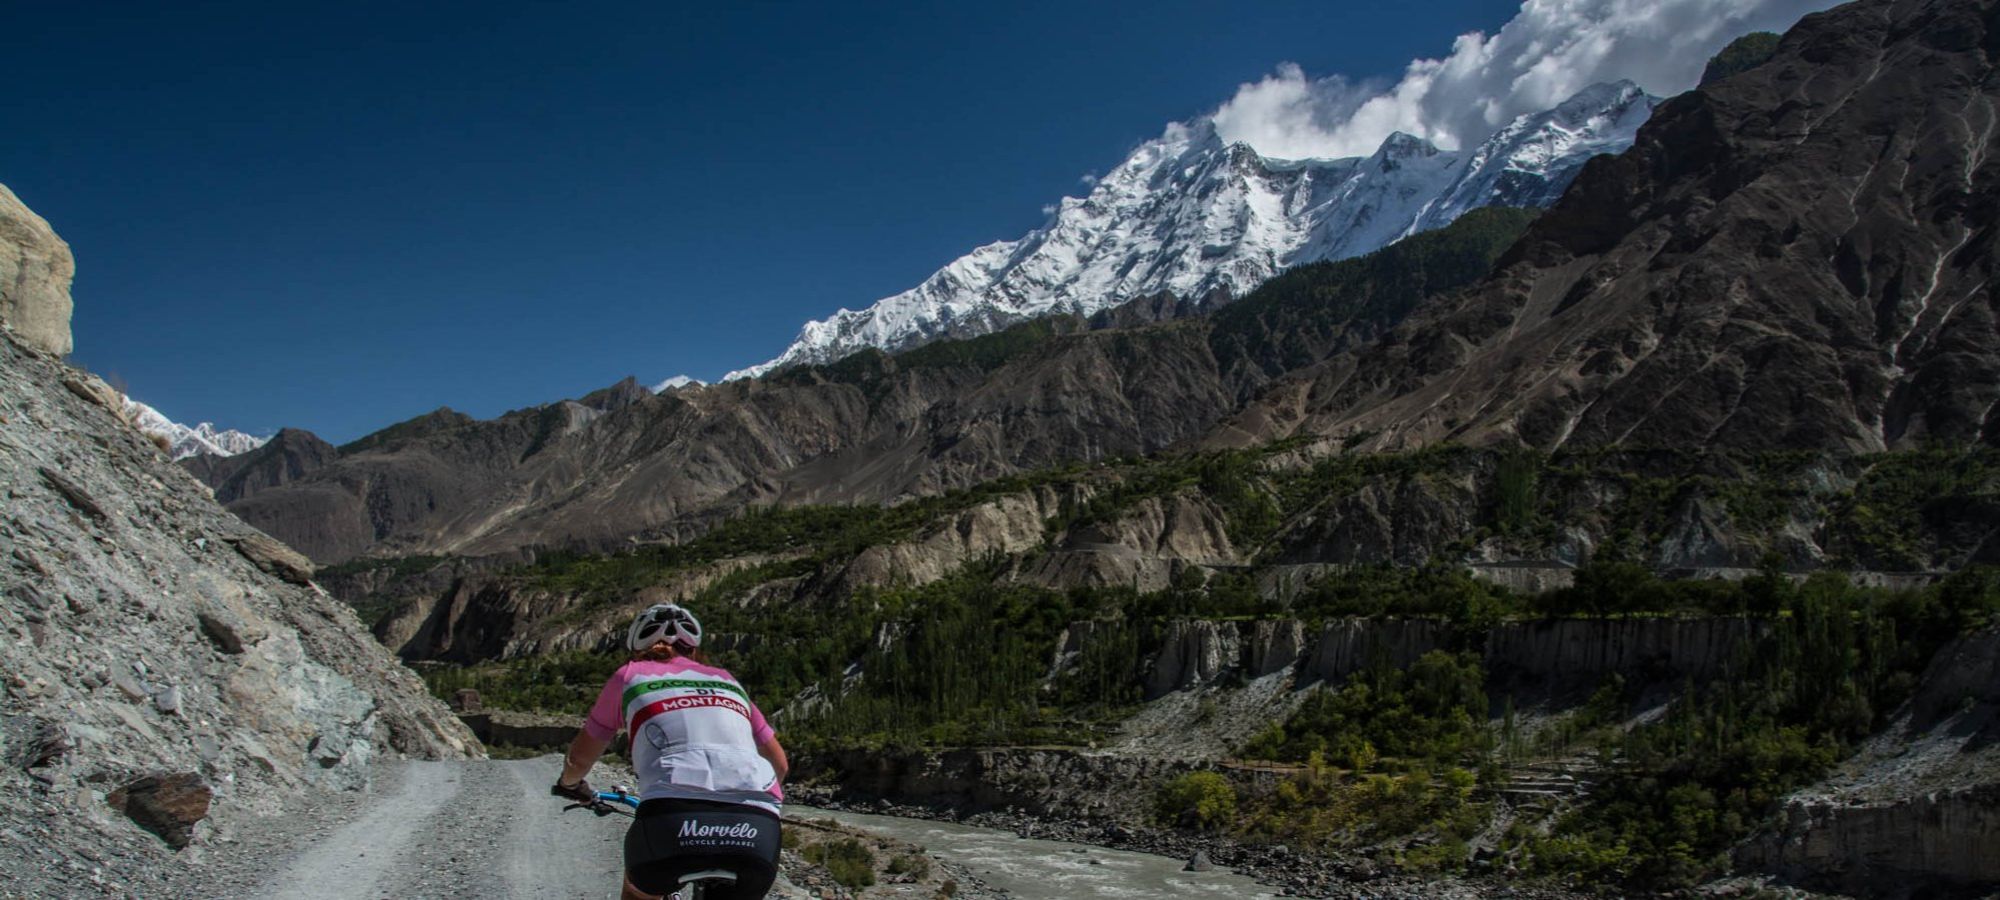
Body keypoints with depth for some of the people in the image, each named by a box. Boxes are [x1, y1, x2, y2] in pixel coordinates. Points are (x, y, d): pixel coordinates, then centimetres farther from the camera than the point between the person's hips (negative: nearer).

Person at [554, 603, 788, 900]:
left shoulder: (631, 676, 23)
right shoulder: (727, 681, 30)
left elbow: (580, 758, 32)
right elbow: (779, 763, 36)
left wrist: (569, 784, 55)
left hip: (674, 821, -1)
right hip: (758, 834, 2)